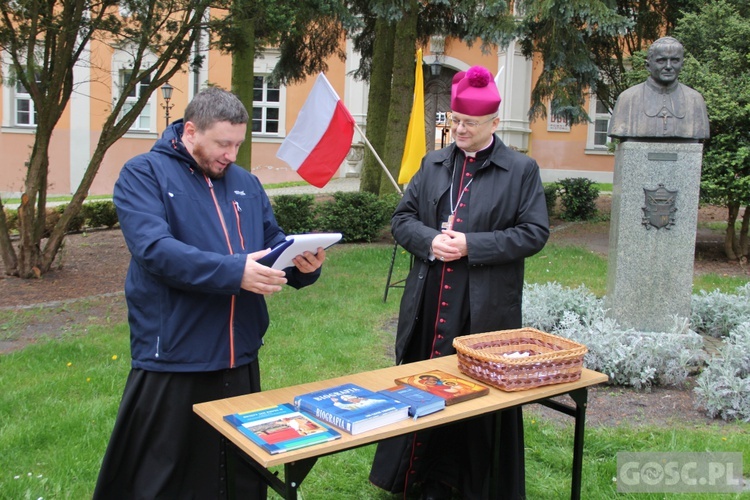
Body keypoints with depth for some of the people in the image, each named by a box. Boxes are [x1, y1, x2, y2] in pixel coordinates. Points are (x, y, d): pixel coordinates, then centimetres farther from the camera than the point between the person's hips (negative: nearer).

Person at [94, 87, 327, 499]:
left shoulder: (245, 182, 12)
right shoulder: (144, 174, -6)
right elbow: (154, 249, -21)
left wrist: (304, 263, -11)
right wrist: (234, 272, -30)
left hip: (240, 359, 6)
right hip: (172, 361, -5)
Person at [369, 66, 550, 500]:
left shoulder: (522, 170, -1)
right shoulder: (433, 164, 11)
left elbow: (535, 233, -7)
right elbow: (403, 218, 11)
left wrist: (471, 245, -16)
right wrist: (430, 240, -11)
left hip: (487, 307, -4)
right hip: (429, 305, 4)